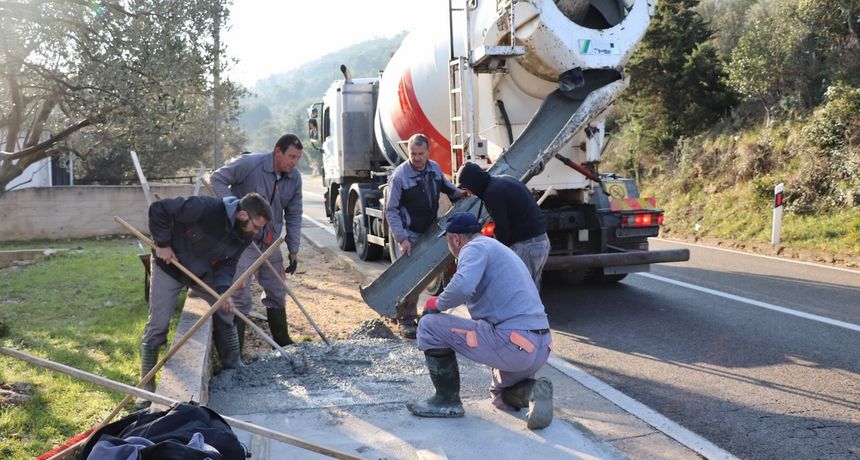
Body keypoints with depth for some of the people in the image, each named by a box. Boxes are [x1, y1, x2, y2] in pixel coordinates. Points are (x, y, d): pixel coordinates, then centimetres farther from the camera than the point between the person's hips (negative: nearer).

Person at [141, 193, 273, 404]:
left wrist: (223, 289, -23)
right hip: (169, 265, -6)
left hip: (203, 271, 6)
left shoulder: (243, 236, -15)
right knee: (158, 325, -4)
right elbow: (159, 209, -31)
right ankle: (146, 386, 10)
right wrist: (162, 244, -26)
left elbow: (228, 262, -7)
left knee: (225, 312, 5)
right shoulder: (206, 208, -37)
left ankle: (235, 369, 22)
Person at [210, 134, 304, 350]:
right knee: (241, 294, -7)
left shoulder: (295, 178, 0)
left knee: (277, 291, 16)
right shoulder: (250, 163, -18)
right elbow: (218, 179, -11)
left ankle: (282, 341, 31)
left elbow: (294, 216, 6)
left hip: (271, 242, 6)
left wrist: (293, 250, 6)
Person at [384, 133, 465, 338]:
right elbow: (391, 211, -17)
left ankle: (410, 313, 27)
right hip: (410, 234, -6)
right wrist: (401, 239, -23)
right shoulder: (399, 176, -19)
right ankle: (404, 320, 5)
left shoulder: (435, 168, -1)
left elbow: (443, 184, 23)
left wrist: (457, 192, 3)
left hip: (430, 231, 6)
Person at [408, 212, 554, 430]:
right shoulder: (501, 249, 25)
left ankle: (447, 400, 6)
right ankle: (531, 390, 4)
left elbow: (462, 287, -25)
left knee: (429, 325, -2)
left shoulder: (475, 248, -5)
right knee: (501, 397, 36)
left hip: (512, 343, -10)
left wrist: (438, 303, -6)